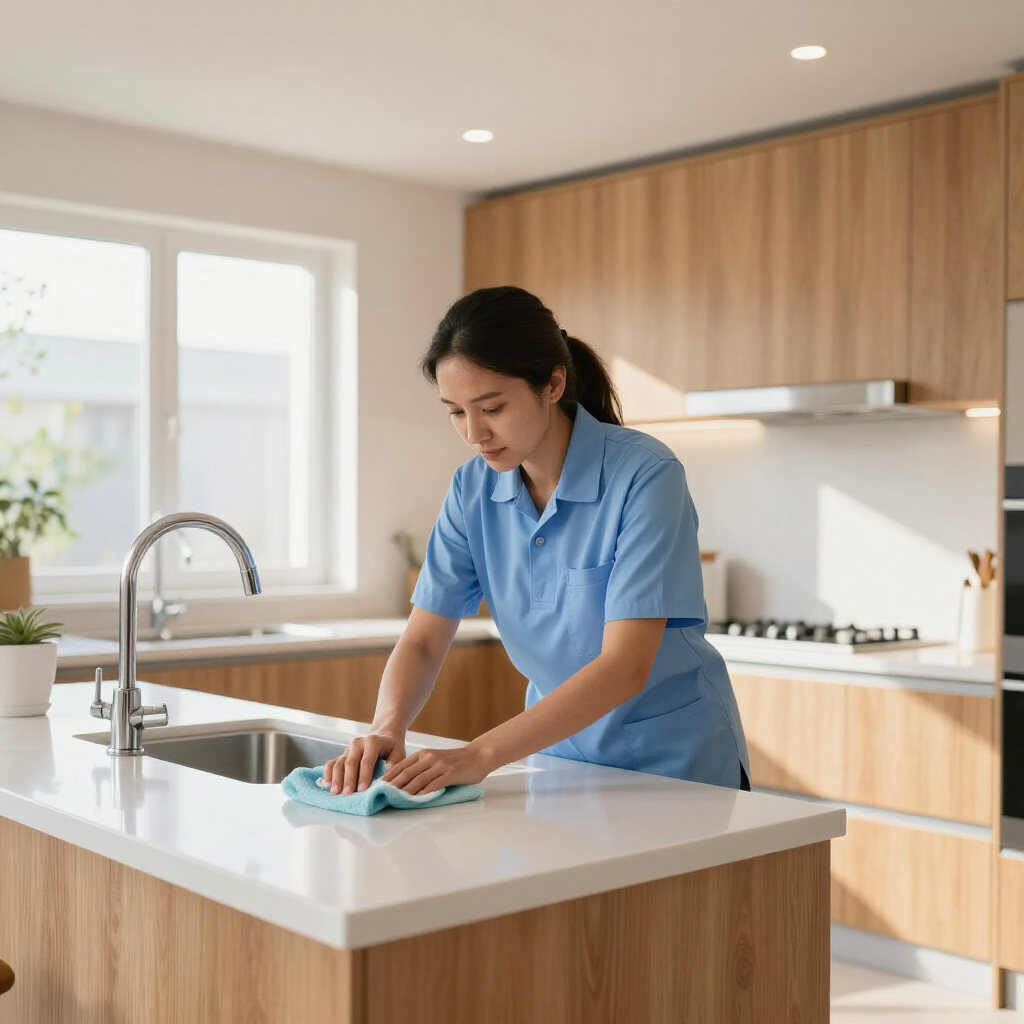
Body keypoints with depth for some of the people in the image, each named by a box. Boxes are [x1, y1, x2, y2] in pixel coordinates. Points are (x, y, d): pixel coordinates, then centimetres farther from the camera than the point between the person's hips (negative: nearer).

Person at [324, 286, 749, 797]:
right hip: (560, 754, 4)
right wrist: (387, 728, -25)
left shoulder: (645, 474, -20)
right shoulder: (473, 488, -4)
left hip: (677, 765, -4)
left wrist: (481, 754, -33)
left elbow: (625, 666, -26)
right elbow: (422, 641, -4)